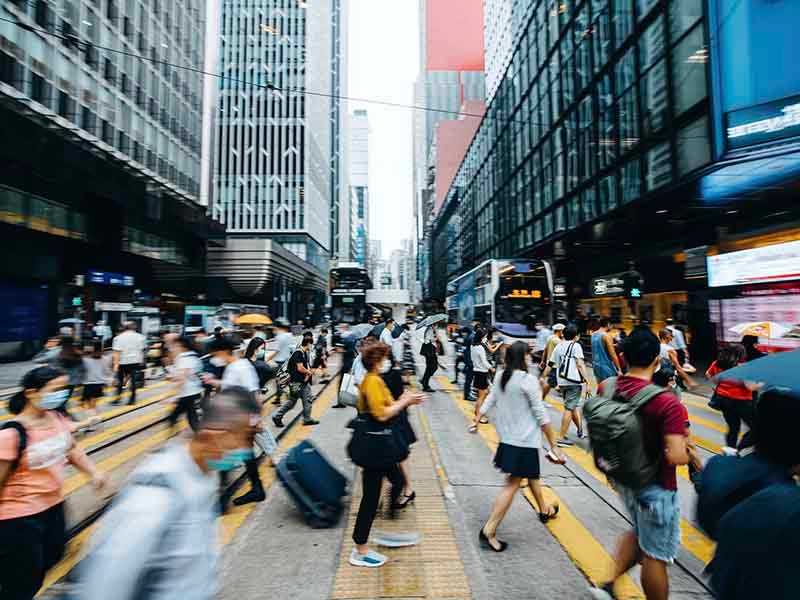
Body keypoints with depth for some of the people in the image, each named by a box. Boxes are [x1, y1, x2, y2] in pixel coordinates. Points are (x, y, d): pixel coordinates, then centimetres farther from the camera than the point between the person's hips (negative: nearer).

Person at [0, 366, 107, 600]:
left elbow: (71, 449, 11)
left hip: (54, 505, 7)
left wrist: (94, 472, 2)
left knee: (52, 557, 27)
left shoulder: (57, 418, -6)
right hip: (19, 518, -7)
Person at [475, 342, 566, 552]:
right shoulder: (528, 380, -19)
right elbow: (541, 416, -16)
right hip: (524, 440, -8)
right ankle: (489, 531, 1)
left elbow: (490, 400, 7)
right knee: (512, 485, 0)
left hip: (507, 436, 8)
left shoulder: (500, 376, 0)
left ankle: (544, 510, 49)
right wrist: (554, 446, -10)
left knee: (532, 474, 28)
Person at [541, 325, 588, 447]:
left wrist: (543, 377, 23)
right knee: (569, 408, -2)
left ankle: (580, 430, 38)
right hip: (574, 381, -6)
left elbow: (550, 365, 15)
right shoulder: (576, 346, -1)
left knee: (574, 406, 23)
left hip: (562, 381, 6)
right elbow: (580, 364, -14)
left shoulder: (558, 347, 15)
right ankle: (561, 437, -1)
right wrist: (586, 378, -18)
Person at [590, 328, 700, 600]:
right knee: (656, 554, 15)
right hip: (655, 486, -6)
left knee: (639, 533, 30)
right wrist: (692, 456, -8)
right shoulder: (667, 403, -27)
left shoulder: (606, 387, -8)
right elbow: (676, 457, -29)